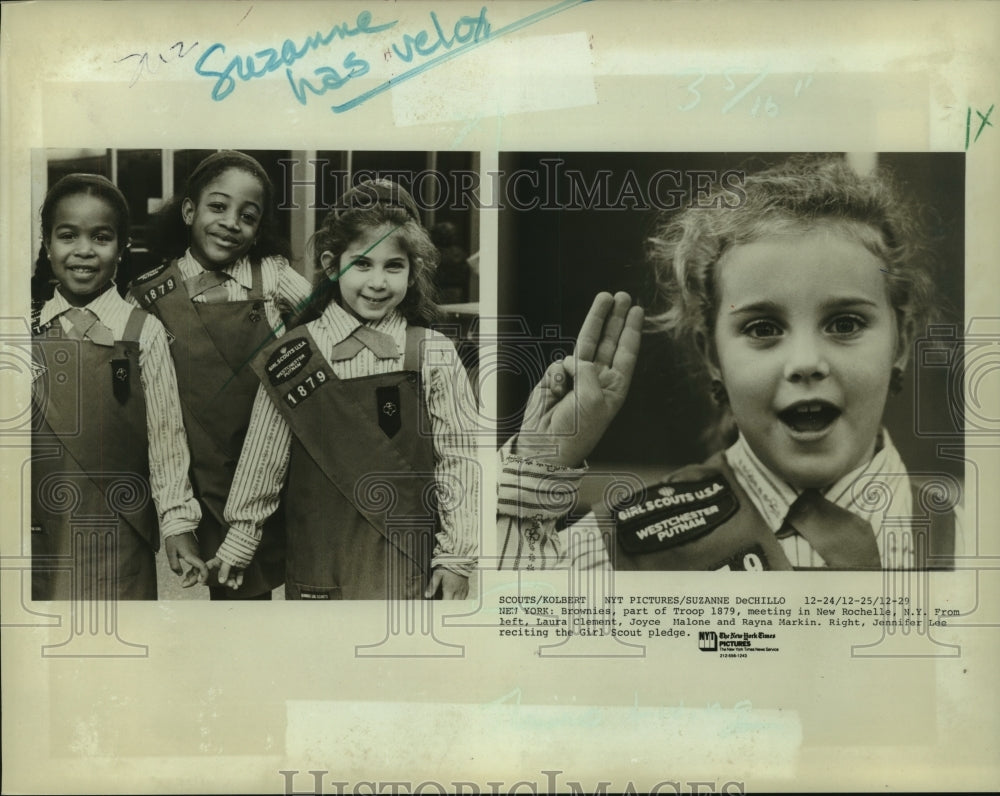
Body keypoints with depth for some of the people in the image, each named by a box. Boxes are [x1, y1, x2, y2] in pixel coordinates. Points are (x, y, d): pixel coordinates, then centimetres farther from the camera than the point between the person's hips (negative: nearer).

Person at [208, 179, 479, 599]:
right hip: (320, 561, 1)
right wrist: (239, 542, 13)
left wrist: (456, 557, -3)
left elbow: (458, 461, -1)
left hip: (409, 565, -1)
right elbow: (263, 457, 8)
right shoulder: (292, 359, 0)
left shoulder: (434, 356, -2)